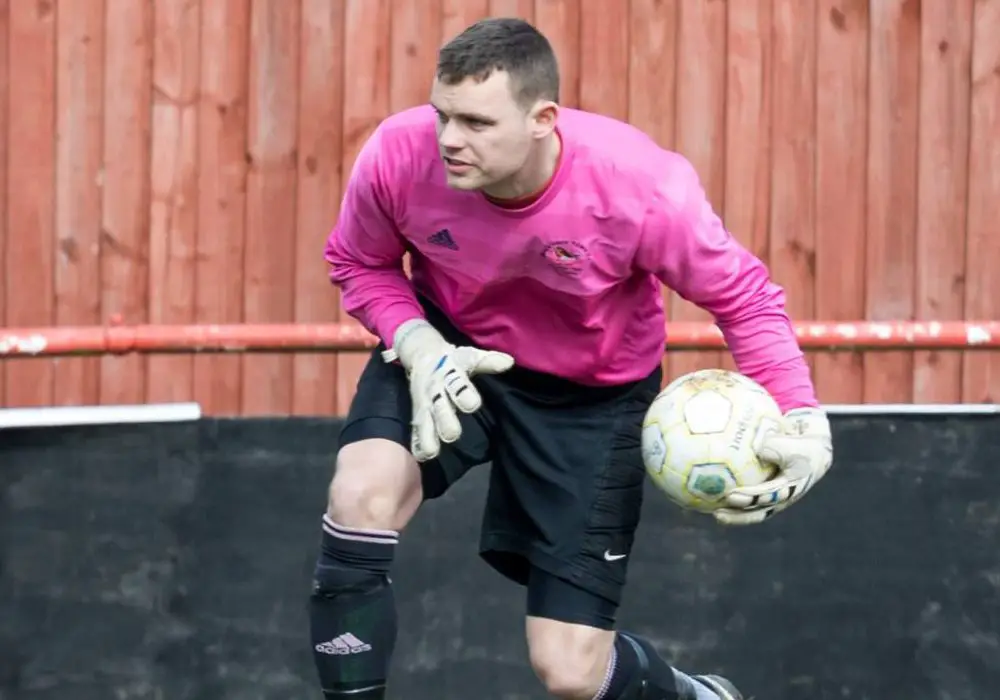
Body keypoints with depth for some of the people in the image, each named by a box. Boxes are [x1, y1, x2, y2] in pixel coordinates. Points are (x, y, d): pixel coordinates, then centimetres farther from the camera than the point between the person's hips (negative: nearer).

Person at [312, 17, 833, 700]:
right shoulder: (399, 155, -27)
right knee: (362, 495, -31)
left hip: (593, 396, -2)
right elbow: (360, 262, -5)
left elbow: (743, 295, -17)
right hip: (450, 353, 2)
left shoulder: (641, 185, -33)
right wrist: (417, 346, -24)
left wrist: (803, 422, -29)